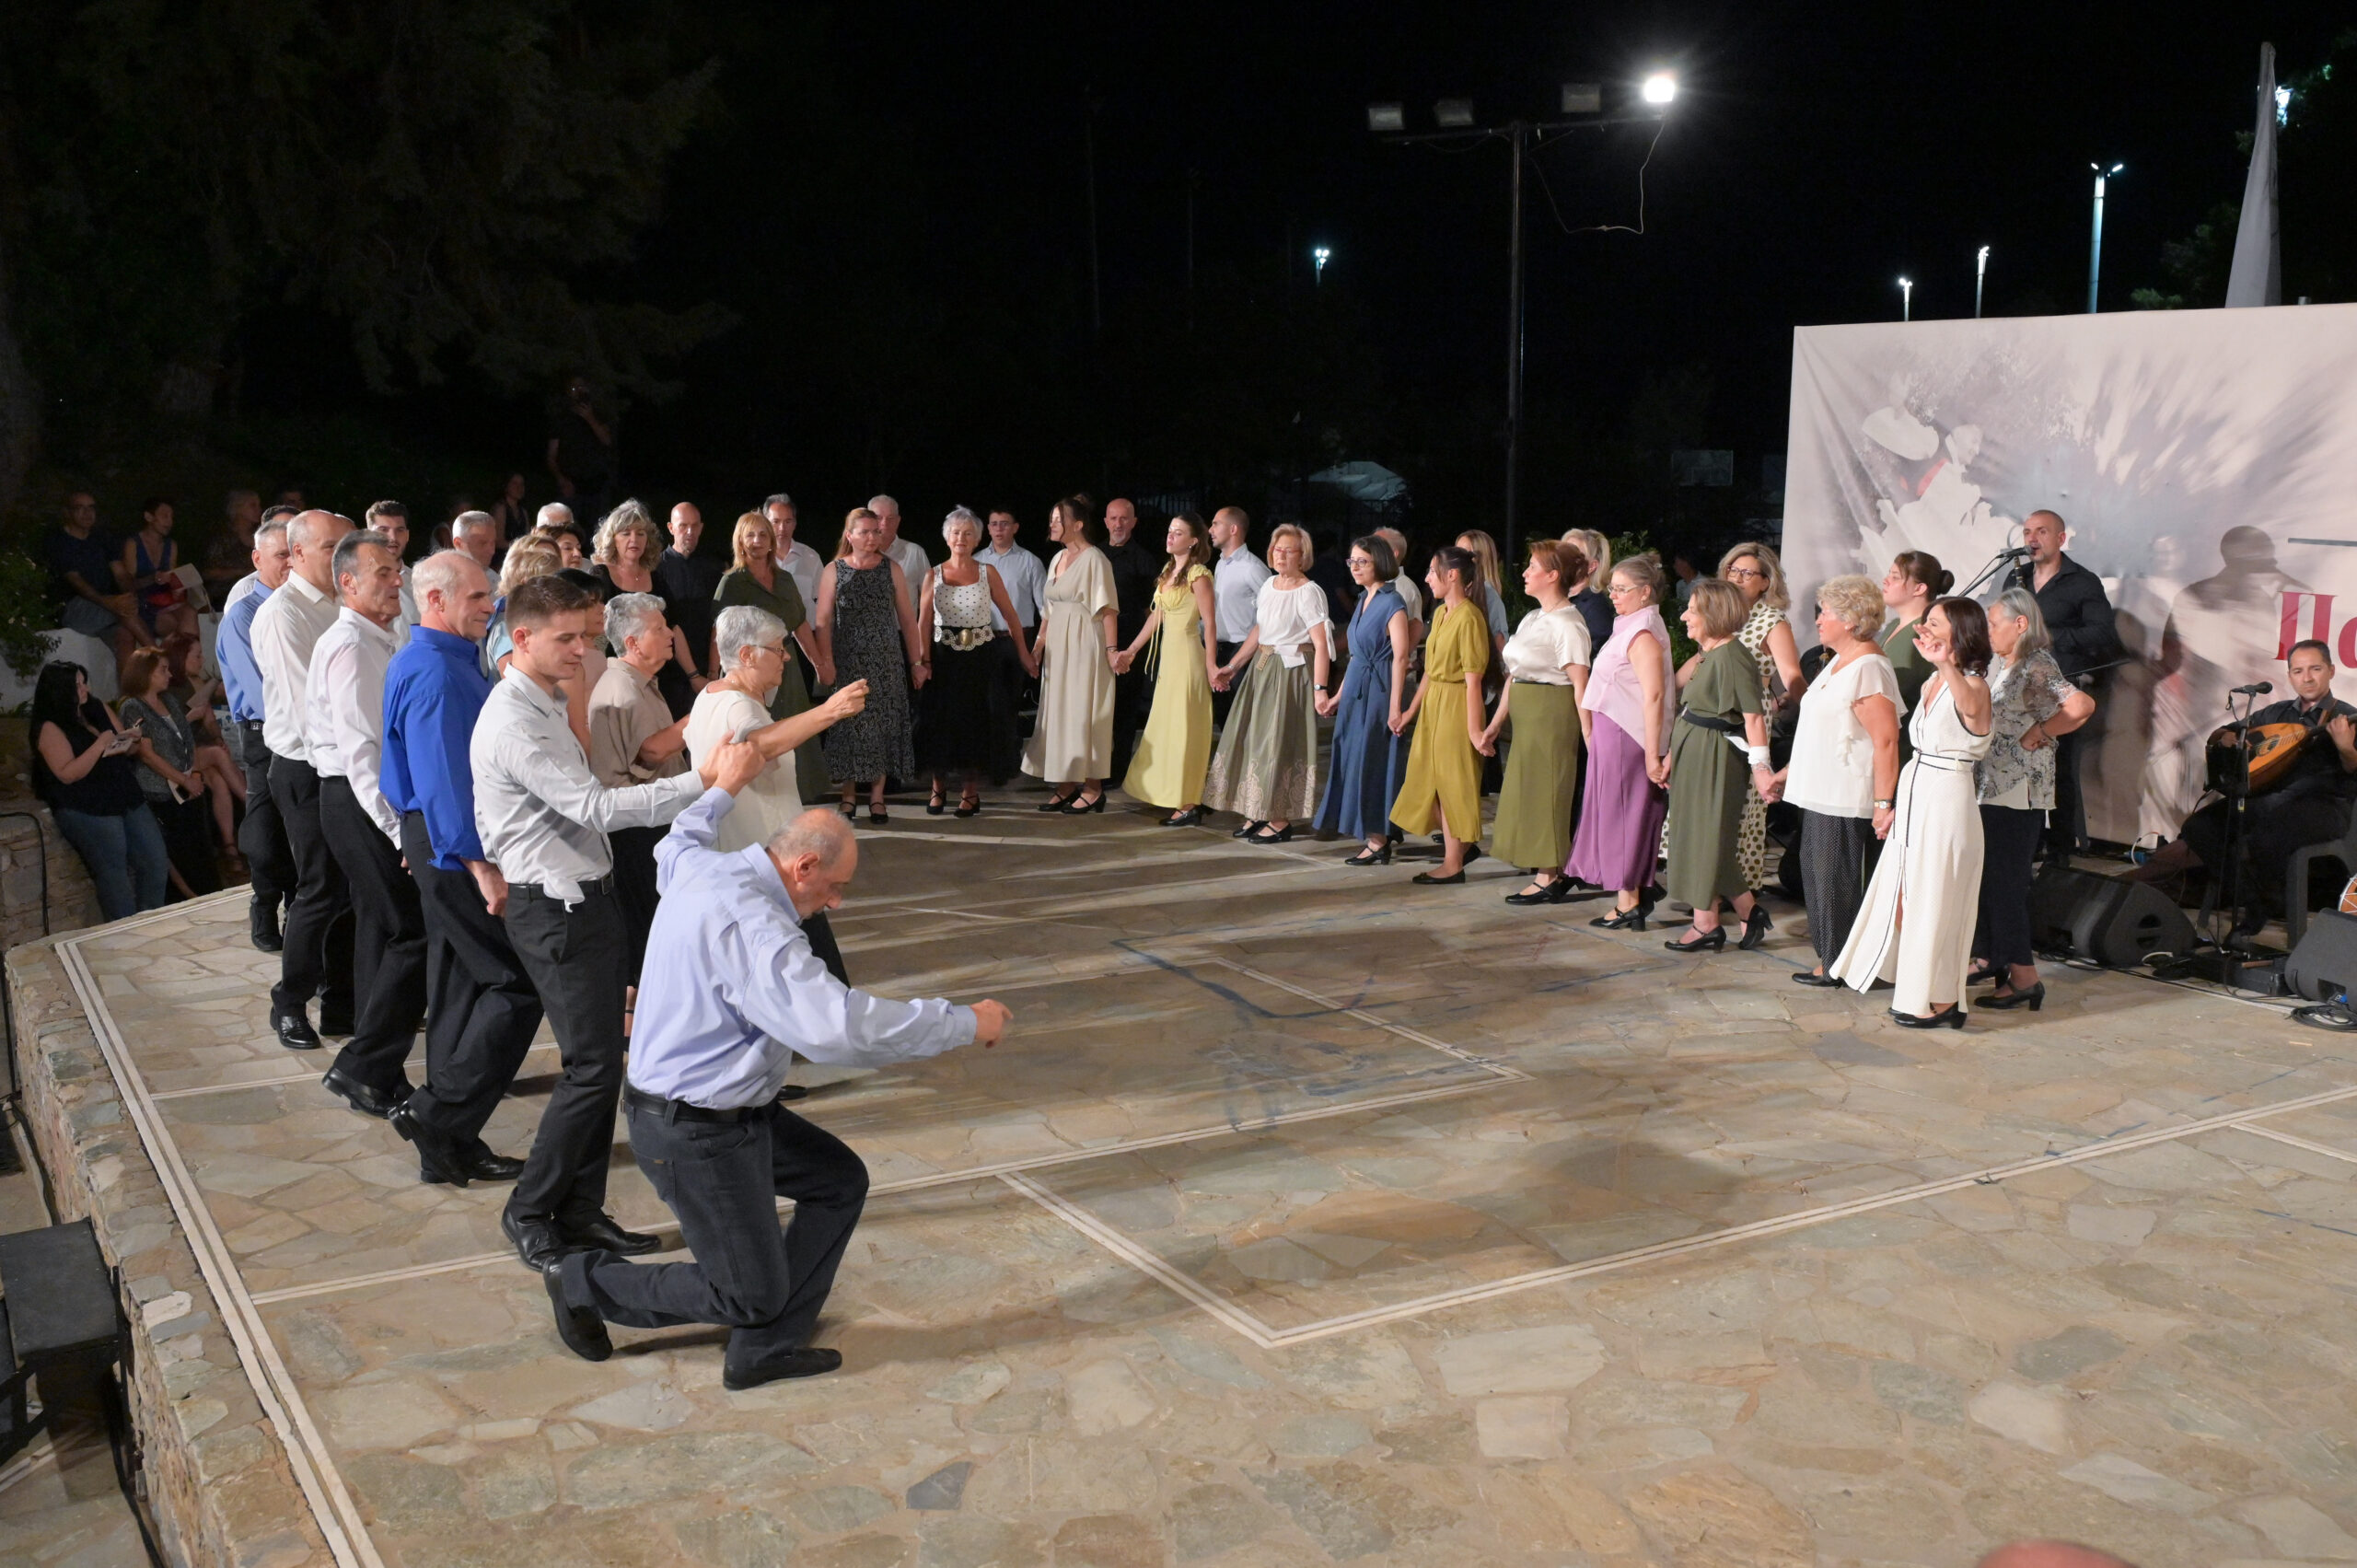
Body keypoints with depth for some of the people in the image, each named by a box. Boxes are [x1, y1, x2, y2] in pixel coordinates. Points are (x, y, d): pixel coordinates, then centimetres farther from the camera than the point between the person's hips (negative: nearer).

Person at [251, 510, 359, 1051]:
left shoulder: (338, 608, 12)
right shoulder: (282, 614, -12)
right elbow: (305, 704, -18)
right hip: (307, 769, -7)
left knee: (350, 889, 10)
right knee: (321, 891, -2)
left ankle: (341, 1004, 20)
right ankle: (289, 1006, 15)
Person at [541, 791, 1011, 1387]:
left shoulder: (696, 865, -1)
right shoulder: (749, 924, -30)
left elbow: (680, 836, 28)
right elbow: (839, 1026, -39)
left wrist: (722, 787, 49)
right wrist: (966, 1023, -29)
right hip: (695, 1135, -10)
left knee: (841, 1180, 9)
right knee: (751, 1296, 2)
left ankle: (765, 1347, 13)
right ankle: (585, 1284, 19)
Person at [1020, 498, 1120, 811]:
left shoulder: (1094, 559, -11)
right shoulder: (1057, 558, 13)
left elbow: (1108, 609, -15)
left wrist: (1111, 649, -20)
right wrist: (1039, 644, 11)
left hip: (1084, 642, -8)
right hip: (1058, 644, 8)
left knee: (1084, 712, -4)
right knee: (1058, 711, 9)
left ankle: (1092, 788, 4)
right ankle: (1066, 784, 17)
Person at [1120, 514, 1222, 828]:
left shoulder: (1198, 575, -12)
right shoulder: (1168, 571, 12)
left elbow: (1209, 622, -15)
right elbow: (1156, 616, 16)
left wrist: (1210, 664, -19)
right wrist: (1131, 650, 17)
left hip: (1187, 654, -9)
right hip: (1167, 652, 9)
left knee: (1184, 728, -4)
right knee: (1166, 726, 12)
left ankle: (1189, 805, 1)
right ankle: (1175, 796, 19)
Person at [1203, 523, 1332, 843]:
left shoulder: (1309, 592, -13)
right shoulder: (1269, 585, 10)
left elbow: (1321, 643, -18)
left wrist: (1320, 688, -24)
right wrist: (1232, 667, 15)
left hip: (1292, 671, -8)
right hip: (1261, 669, 8)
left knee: (1279, 741, -4)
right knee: (1254, 738, 10)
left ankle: (1281, 821, 4)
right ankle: (1258, 812, 21)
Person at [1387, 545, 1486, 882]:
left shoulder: (1469, 617, -17)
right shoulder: (1440, 613, 11)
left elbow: (1472, 679, -19)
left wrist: (1474, 728, -20)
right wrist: (1411, 711, 17)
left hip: (1456, 705, -9)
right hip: (1433, 703, 9)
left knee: (1454, 783, -1)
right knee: (1435, 781, 13)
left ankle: (1453, 864, 8)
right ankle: (1462, 846, 27)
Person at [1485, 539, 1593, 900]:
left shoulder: (1567, 624, -13)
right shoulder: (1531, 620, 15)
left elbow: (1580, 684, -18)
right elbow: (1513, 675, 18)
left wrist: (1588, 736, -21)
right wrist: (1496, 724, 18)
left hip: (1553, 714, -9)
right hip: (1526, 717, 9)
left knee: (1546, 792, -4)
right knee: (1528, 791, 11)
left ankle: (1550, 878, 4)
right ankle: (1549, 874, 18)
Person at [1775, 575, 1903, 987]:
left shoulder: (1868, 668, -17)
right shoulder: (1837, 663, 16)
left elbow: (1886, 741, -22)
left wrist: (1884, 803, -24)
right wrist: (1790, 771, 26)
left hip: (1848, 800, -10)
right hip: (1822, 794, 10)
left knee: (1840, 880, -2)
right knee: (1818, 874, 13)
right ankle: (1830, 958, 22)